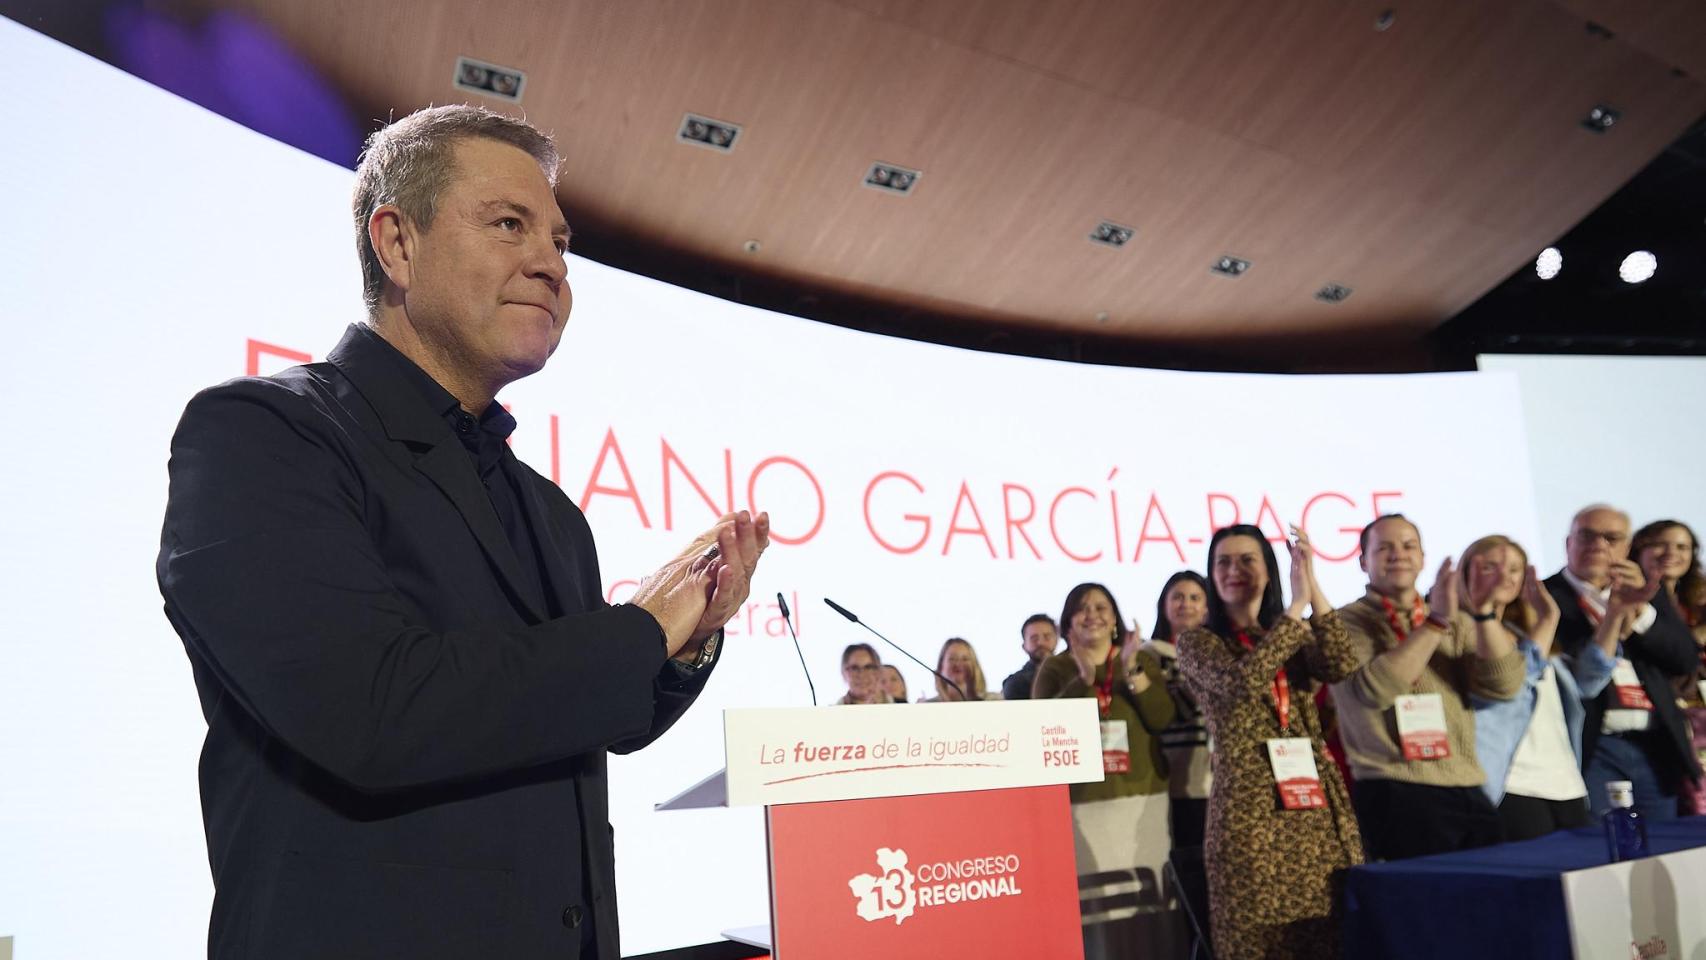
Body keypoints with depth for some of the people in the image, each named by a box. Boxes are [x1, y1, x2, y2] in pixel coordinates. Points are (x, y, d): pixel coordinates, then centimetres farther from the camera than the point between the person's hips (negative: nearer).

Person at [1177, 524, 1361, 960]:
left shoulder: (1295, 637, 16)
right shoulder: (1197, 643, 2)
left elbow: (1343, 668, -5)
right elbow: (1244, 680, -19)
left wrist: (1314, 588, -11)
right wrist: (1298, 603, -15)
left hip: (1318, 800, 4)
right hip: (1250, 805, -4)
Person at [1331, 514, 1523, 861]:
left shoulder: (1456, 622, 15)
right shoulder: (1348, 621, -1)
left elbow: (1504, 686, 0)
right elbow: (1373, 689, -19)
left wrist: (1485, 611, -11)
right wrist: (1435, 623, -18)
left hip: (1468, 795, 5)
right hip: (1395, 798, -5)